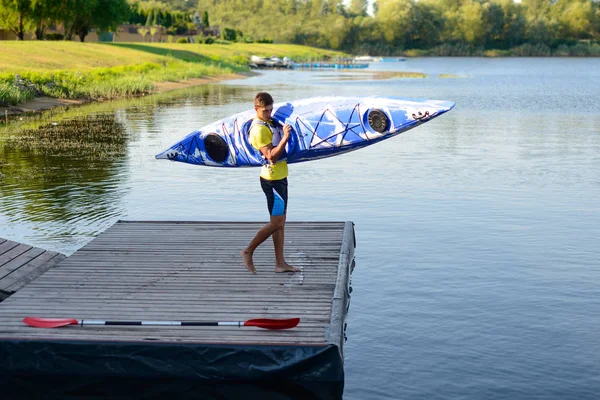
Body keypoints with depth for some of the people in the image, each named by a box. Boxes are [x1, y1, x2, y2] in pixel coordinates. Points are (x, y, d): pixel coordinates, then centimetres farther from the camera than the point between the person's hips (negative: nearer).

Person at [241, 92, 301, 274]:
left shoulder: (270, 121, 11)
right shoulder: (260, 129, -19)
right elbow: (271, 156, -25)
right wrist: (285, 138, -32)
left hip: (280, 177, 10)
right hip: (272, 179, -10)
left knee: (280, 222, 10)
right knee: (276, 223, -5)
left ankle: (280, 263, 15)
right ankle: (248, 252, 8)